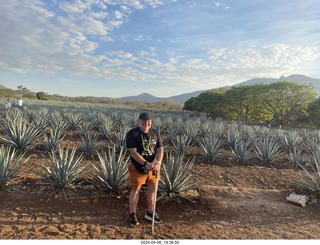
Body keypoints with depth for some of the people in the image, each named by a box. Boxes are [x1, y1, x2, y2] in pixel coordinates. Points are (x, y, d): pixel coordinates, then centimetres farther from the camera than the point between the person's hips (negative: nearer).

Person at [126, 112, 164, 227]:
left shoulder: (155, 133, 3)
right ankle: (133, 215, 25)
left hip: (153, 166, 5)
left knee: (153, 189, 13)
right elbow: (133, 152, -19)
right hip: (138, 167, -5)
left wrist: (158, 163, -20)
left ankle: (150, 212, 34)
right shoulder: (132, 133, -13)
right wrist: (146, 164, -27)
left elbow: (160, 149, -2)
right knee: (135, 190, 5)